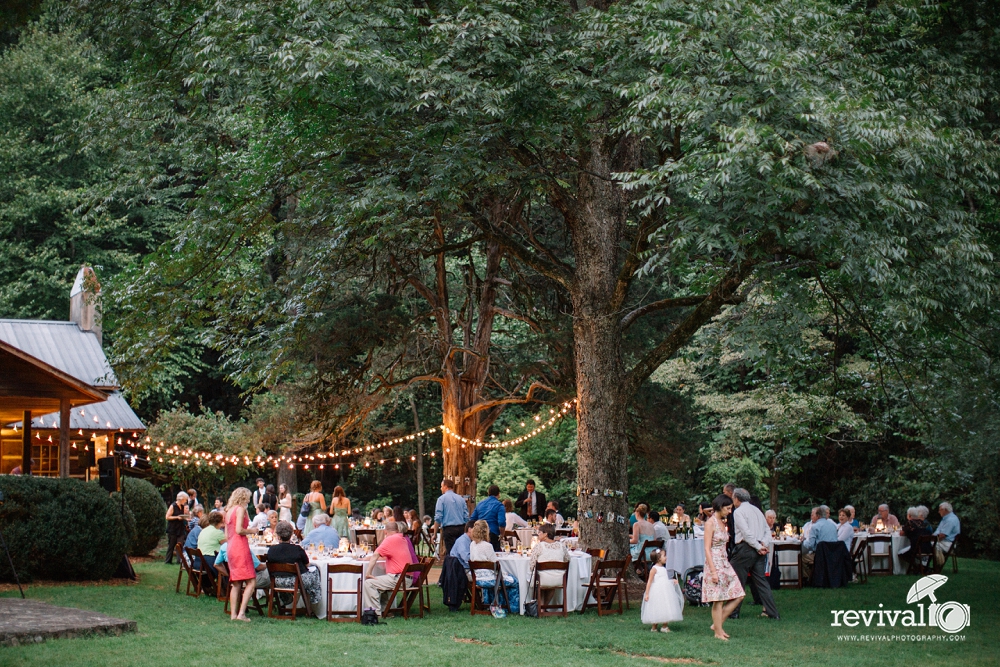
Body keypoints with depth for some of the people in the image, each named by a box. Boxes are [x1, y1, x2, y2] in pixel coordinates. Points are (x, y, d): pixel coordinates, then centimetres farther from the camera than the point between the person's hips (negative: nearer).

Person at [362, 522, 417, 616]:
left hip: (398, 579, -9)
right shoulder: (404, 539, 17)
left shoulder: (390, 539, -8)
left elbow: (375, 555, -16)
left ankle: (376, 613, -15)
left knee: (369, 583, -12)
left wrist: (368, 573, -16)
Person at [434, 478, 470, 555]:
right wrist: (465, 532, 17)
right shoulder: (461, 499, 11)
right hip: (461, 529, 4)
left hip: (448, 529, -4)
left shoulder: (442, 499, -1)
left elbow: (438, 518, -7)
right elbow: (466, 517, 9)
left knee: (450, 553, -5)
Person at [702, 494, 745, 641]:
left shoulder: (722, 523, 14)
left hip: (725, 563, 9)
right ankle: (718, 632, 5)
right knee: (718, 600, -4)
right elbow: (707, 549, -15)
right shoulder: (710, 523, -12)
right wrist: (713, 571, -20)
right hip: (715, 563, -9)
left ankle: (717, 624, 11)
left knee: (738, 596, 4)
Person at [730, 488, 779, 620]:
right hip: (758, 550, 7)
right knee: (761, 580, 7)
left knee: (738, 580, 3)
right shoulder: (756, 510, 17)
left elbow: (746, 533, -17)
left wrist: (759, 547, -14)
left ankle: (734, 611, 8)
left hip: (745, 548, -7)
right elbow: (767, 530, 12)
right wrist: (765, 544, -2)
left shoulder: (738, 512, -6)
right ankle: (772, 612, 2)